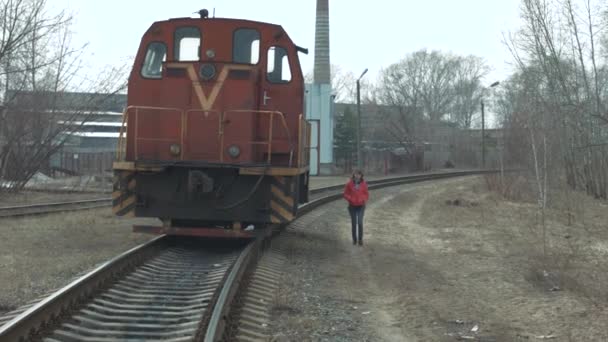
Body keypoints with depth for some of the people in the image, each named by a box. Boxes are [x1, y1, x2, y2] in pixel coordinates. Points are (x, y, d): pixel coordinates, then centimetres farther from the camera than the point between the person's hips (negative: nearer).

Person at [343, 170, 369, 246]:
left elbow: (366, 194, 5)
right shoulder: (349, 183, -5)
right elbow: (346, 194, -1)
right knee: (353, 222, 6)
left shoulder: (363, 184, -3)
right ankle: (354, 239, 20)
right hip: (352, 206, 1)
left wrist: (364, 199, -16)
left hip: (361, 206, 0)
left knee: (360, 222, -12)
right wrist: (350, 199, -20)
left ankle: (360, 239, -1)